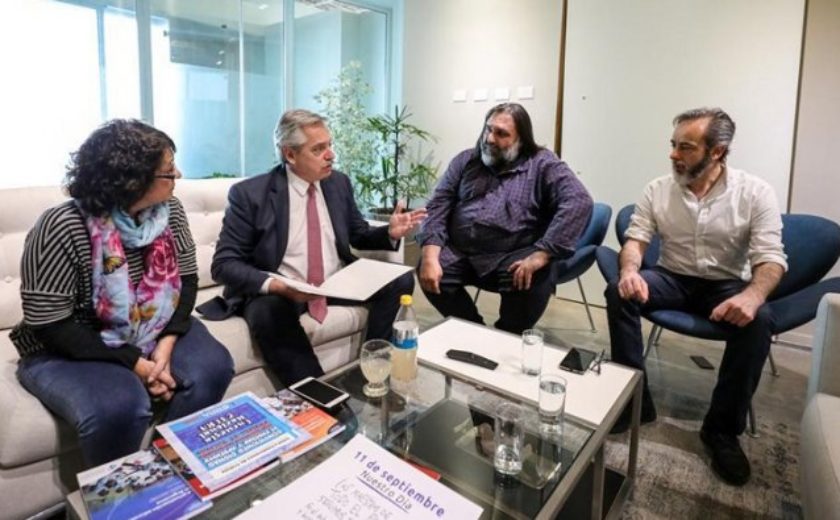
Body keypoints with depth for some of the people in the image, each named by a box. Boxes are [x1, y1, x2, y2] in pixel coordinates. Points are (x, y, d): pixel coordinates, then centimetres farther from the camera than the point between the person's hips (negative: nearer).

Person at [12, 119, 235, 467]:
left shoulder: (170, 211, -7)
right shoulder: (62, 227, -22)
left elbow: (187, 280, -2)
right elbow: (50, 325, -21)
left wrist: (167, 343, -17)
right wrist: (134, 363, -25)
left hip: (154, 333, 5)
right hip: (69, 350, -4)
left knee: (212, 367, -20)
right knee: (118, 406, -32)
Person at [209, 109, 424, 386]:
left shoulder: (339, 182, 3)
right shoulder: (250, 193, -10)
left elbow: (358, 236, 15)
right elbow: (224, 264, -12)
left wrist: (389, 233, -8)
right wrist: (274, 284, -31)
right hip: (276, 291, -4)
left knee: (400, 280, -13)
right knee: (268, 312, -37)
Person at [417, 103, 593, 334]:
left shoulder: (542, 164, 2)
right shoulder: (466, 160, 13)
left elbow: (579, 201, -14)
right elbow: (438, 206, 5)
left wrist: (541, 254, -25)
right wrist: (431, 255, -13)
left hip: (513, 257, -3)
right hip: (460, 252, 3)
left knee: (533, 280, -31)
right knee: (428, 272, -22)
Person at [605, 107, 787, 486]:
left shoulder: (755, 193, -8)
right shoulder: (658, 190, -2)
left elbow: (771, 257, -14)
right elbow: (635, 239, -4)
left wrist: (752, 295, -37)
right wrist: (630, 270, -29)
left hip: (727, 284, -1)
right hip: (673, 279, 2)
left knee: (758, 320, -32)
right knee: (618, 291, -26)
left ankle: (722, 428, -14)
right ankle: (635, 399, -15)